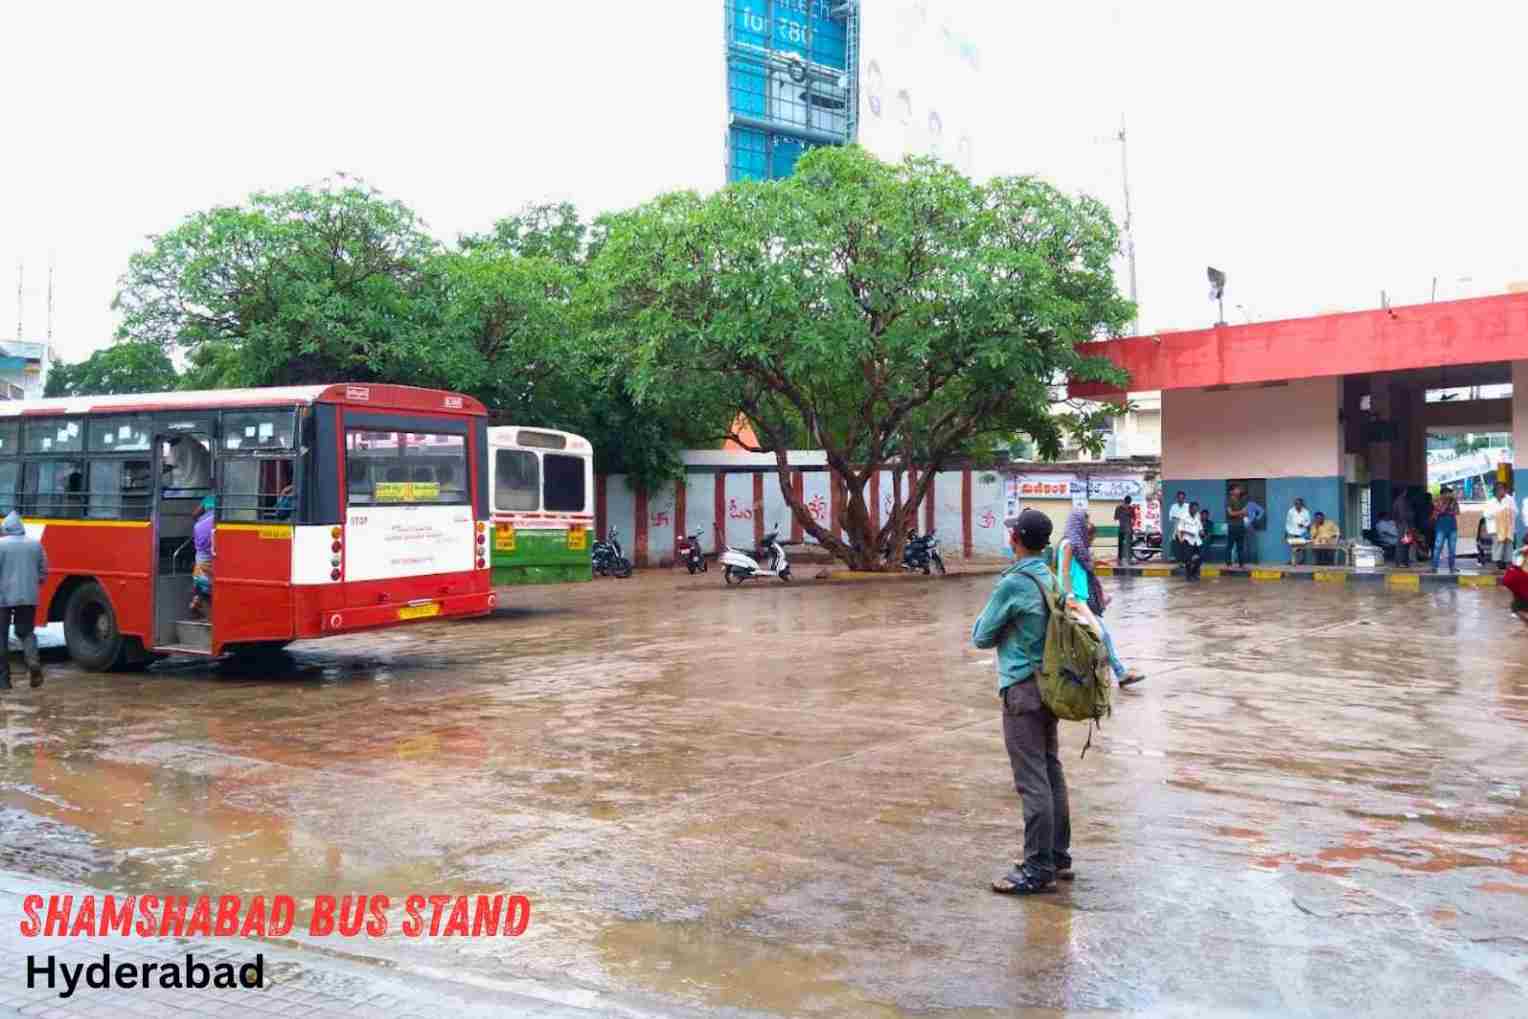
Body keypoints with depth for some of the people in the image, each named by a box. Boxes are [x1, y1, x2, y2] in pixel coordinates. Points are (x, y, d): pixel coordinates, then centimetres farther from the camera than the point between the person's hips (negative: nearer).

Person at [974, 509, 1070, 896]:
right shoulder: (1052, 578, 7)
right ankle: (1058, 857, 25)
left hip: (1024, 689, -8)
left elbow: (980, 637, -7)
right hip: (1050, 683, 8)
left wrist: (1003, 632, 12)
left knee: (1032, 781, -4)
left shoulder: (1013, 584, -16)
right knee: (1052, 774, 15)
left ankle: (1038, 870, 0)